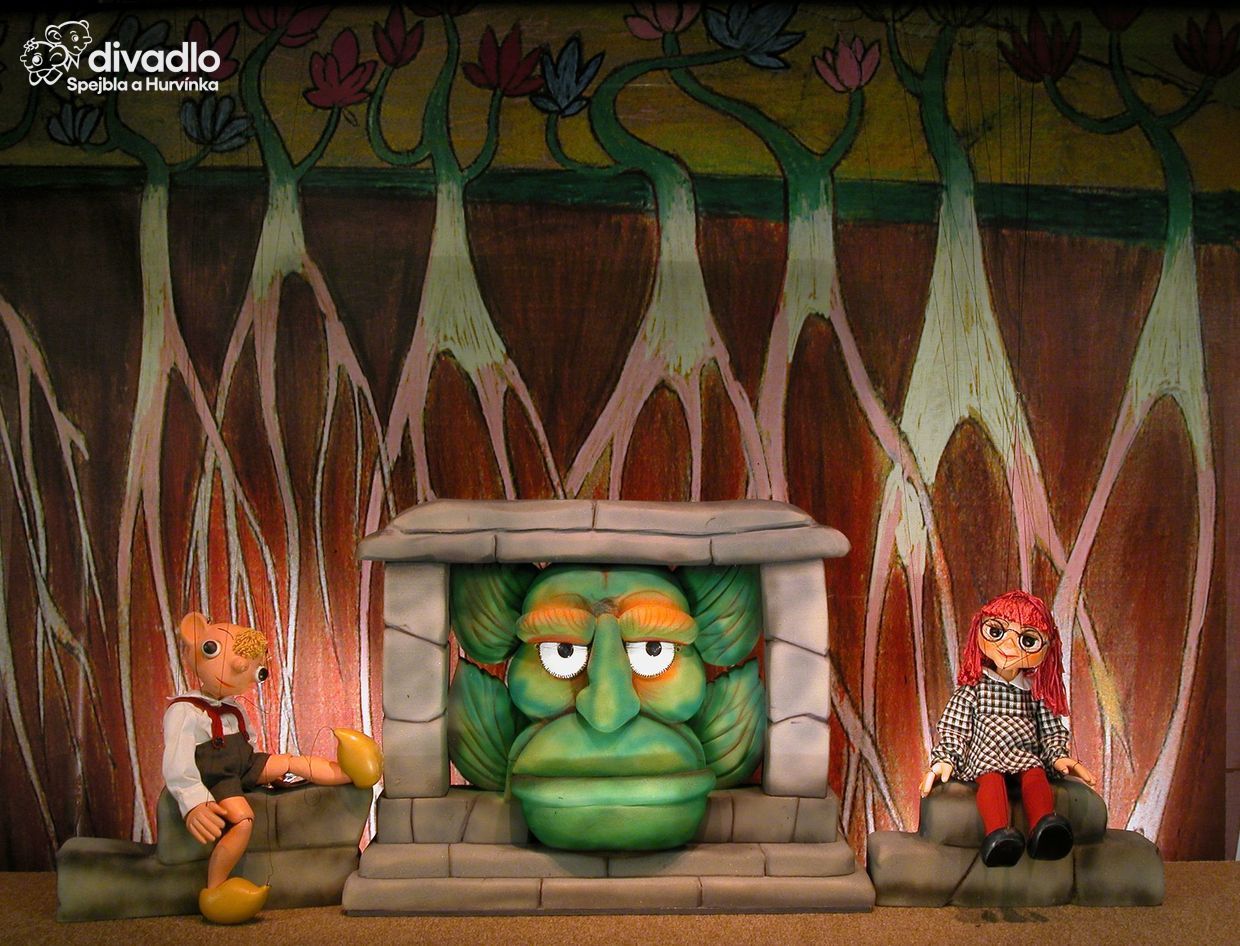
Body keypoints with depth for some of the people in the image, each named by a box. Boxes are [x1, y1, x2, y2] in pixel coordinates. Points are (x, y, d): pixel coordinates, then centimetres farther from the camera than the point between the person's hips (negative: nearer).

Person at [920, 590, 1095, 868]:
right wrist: (945, 760, -8)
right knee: (992, 778, -34)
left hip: (1027, 758, 2)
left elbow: (1051, 730, 22)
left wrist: (1059, 756, 3)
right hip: (985, 758, -2)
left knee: (1035, 775, -31)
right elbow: (952, 729, 7)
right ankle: (998, 834, -58)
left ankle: (1044, 829, -55)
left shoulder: (1035, 693, 20)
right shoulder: (972, 690, 11)